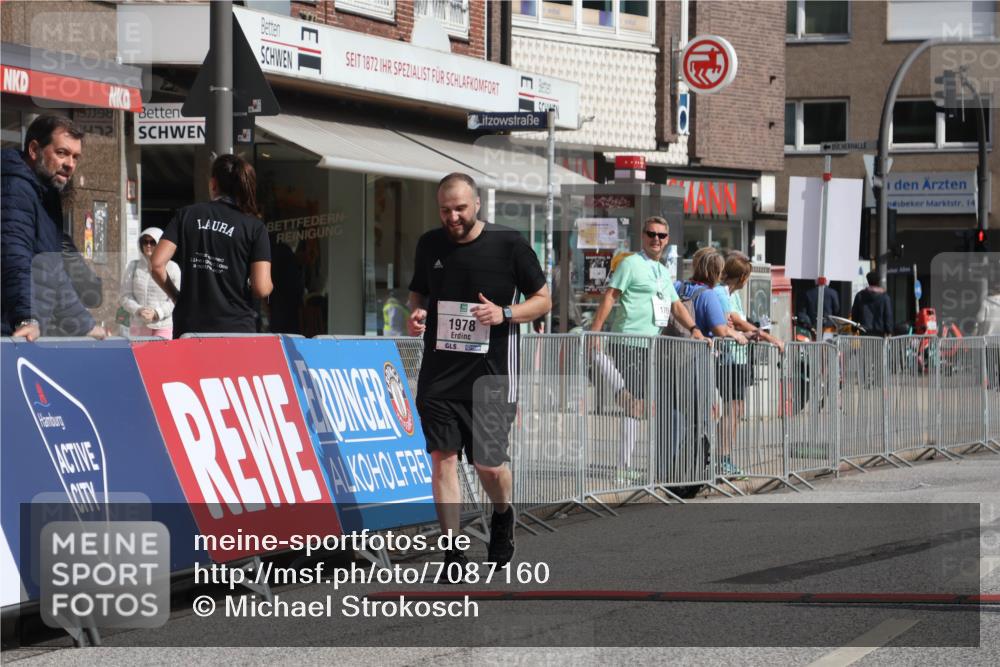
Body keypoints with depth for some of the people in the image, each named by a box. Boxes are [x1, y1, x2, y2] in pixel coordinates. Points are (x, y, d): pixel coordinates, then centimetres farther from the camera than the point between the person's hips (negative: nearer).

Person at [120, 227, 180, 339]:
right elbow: (126, 297, 6)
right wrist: (139, 310, -14)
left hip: (163, 326, -2)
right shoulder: (133, 267, 8)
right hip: (138, 325, 3)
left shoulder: (172, 268, -1)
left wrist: (157, 312, -17)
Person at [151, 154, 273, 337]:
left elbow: (157, 264, -2)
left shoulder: (187, 215, 6)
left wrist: (176, 296, 14)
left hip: (189, 329, 2)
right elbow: (261, 288, -9)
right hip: (236, 328, -2)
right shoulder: (254, 227, -1)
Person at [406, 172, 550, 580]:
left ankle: (502, 515, 34)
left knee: (488, 464, 1)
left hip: (491, 375, -3)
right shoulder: (429, 245, 7)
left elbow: (543, 300, 2)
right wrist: (416, 314, -1)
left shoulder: (509, 244, -4)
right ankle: (453, 552, 2)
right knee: (442, 457, -4)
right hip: (438, 374, 3)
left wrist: (504, 314, -16)